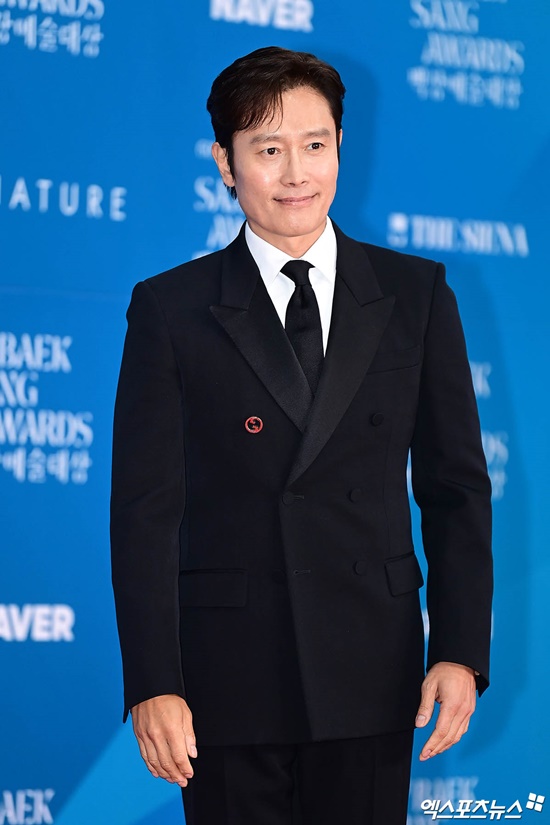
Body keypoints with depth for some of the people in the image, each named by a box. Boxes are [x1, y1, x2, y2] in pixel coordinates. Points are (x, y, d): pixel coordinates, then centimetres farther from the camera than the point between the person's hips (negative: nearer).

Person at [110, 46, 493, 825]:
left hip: (371, 674, 1)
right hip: (228, 675, -1)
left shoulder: (416, 294, 7)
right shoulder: (170, 309, 2)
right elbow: (145, 508, -2)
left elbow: (456, 485, 7)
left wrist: (461, 650, -2)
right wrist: (152, 685, -9)